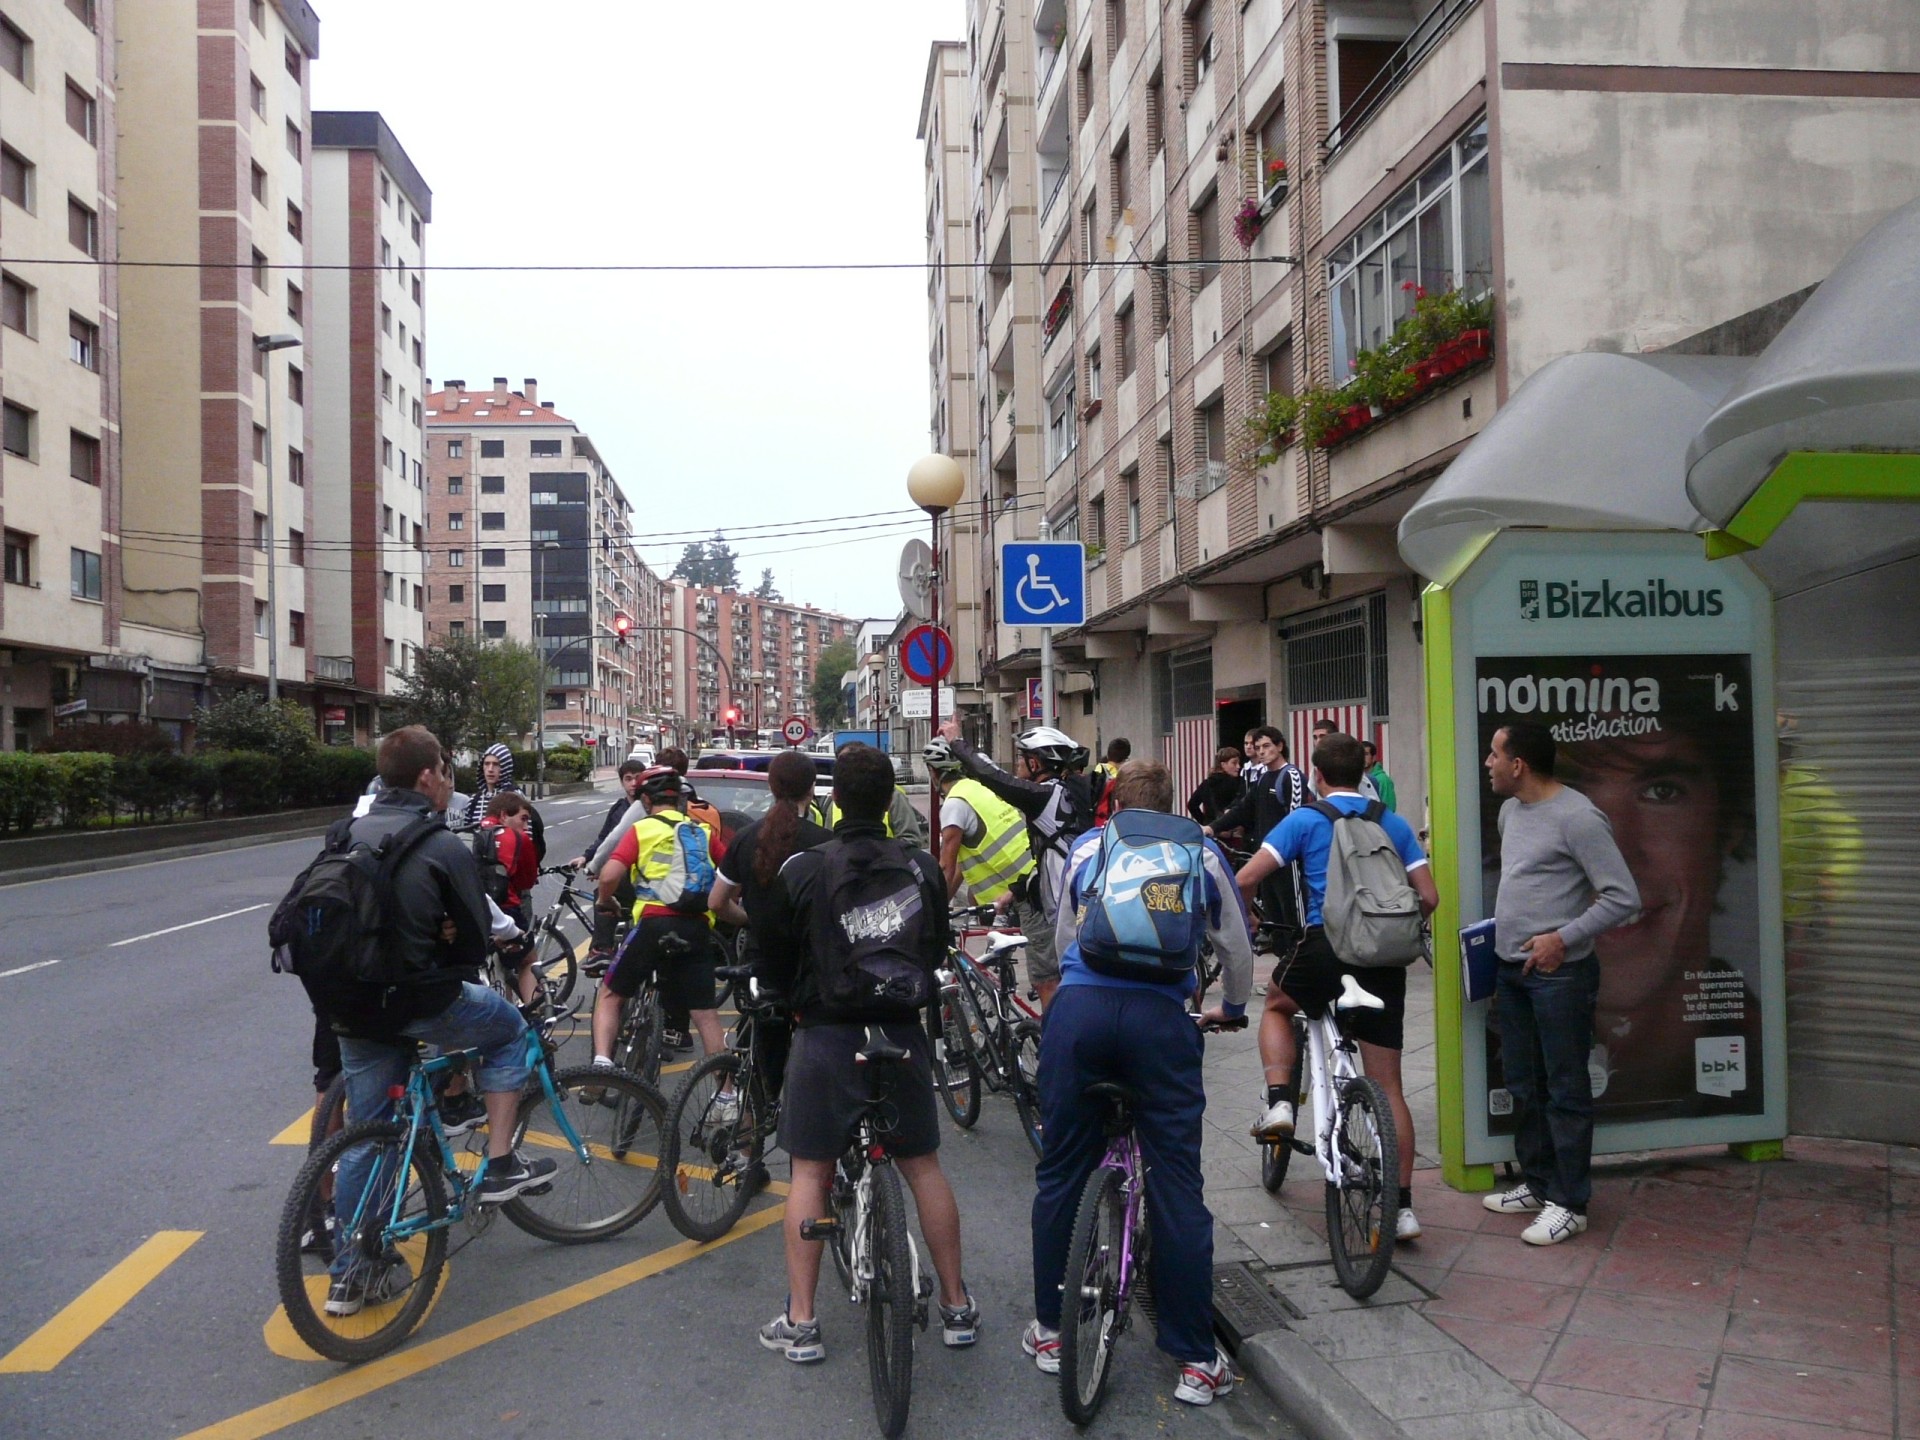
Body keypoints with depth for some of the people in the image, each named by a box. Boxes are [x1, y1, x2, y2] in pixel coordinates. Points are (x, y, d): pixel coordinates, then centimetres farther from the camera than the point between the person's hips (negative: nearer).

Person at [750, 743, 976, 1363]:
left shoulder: (801, 869, -10)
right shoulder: (922, 867, -2)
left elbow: (771, 965, -1)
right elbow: (938, 948, 11)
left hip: (826, 1035, -2)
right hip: (902, 1033, 3)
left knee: (810, 1172, 9)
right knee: (923, 1166, 14)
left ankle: (799, 1323, 14)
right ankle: (958, 1307, 23)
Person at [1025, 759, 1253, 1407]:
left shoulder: (1086, 847, 20)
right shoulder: (1203, 852, 18)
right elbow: (1236, 946, 27)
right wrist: (1232, 1008, 46)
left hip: (1078, 1007, 1)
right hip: (1160, 1016, -1)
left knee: (1060, 1174, 14)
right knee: (1177, 1186, 5)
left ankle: (1049, 1330, 27)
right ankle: (1197, 1361, 13)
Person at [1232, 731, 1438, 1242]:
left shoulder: (1305, 820, 3)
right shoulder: (1394, 824, 13)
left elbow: (1246, 879, -5)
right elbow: (1428, 897, 7)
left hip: (1326, 946, -3)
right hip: (1383, 960, 4)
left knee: (1277, 1005, 29)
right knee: (1388, 1085, 11)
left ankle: (1279, 1103, 10)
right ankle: (1402, 1206, 12)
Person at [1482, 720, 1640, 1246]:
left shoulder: (1577, 817, -17)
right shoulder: (1510, 811, 10)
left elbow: (1624, 898, -17)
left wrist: (1563, 937, -19)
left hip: (1559, 974, -8)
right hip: (1511, 970, 9)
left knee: (1565, 1090, 1)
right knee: (1523, 1085, 16)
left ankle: (1569, 1203, 11)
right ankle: (1536, 1184, 30)